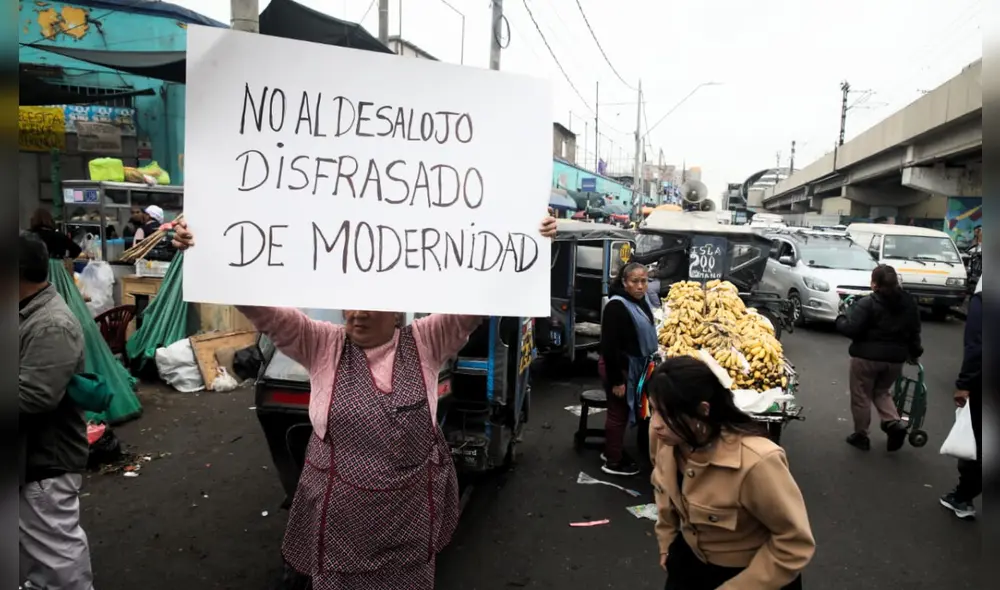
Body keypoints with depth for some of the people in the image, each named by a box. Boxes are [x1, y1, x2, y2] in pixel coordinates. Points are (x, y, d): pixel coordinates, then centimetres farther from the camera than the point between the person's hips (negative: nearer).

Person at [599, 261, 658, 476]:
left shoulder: (643, 300, 4)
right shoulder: (616, 306, -23)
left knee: (623, 411, 20)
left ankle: (612, 451, 36)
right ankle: (613, 461, 18)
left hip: (636, 366, 9)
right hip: (618, 368, -9)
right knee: (619, 413, 3)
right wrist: (616, 380, -23)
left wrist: (650, 361, 16)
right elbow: (609, 346, -25)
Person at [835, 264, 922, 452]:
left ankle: (861, 435, 18)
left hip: (867, 357, -6)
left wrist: (842, 316, -1)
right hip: (895, 358, 6)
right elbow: (914, 331, 13)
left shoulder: (868, 303, -16)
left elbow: (850, 328, -21)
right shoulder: (909, 302, 6)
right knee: (882, 392, 25)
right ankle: (894, 423, 3)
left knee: (861, 397, 9)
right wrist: (913, 352, 26)